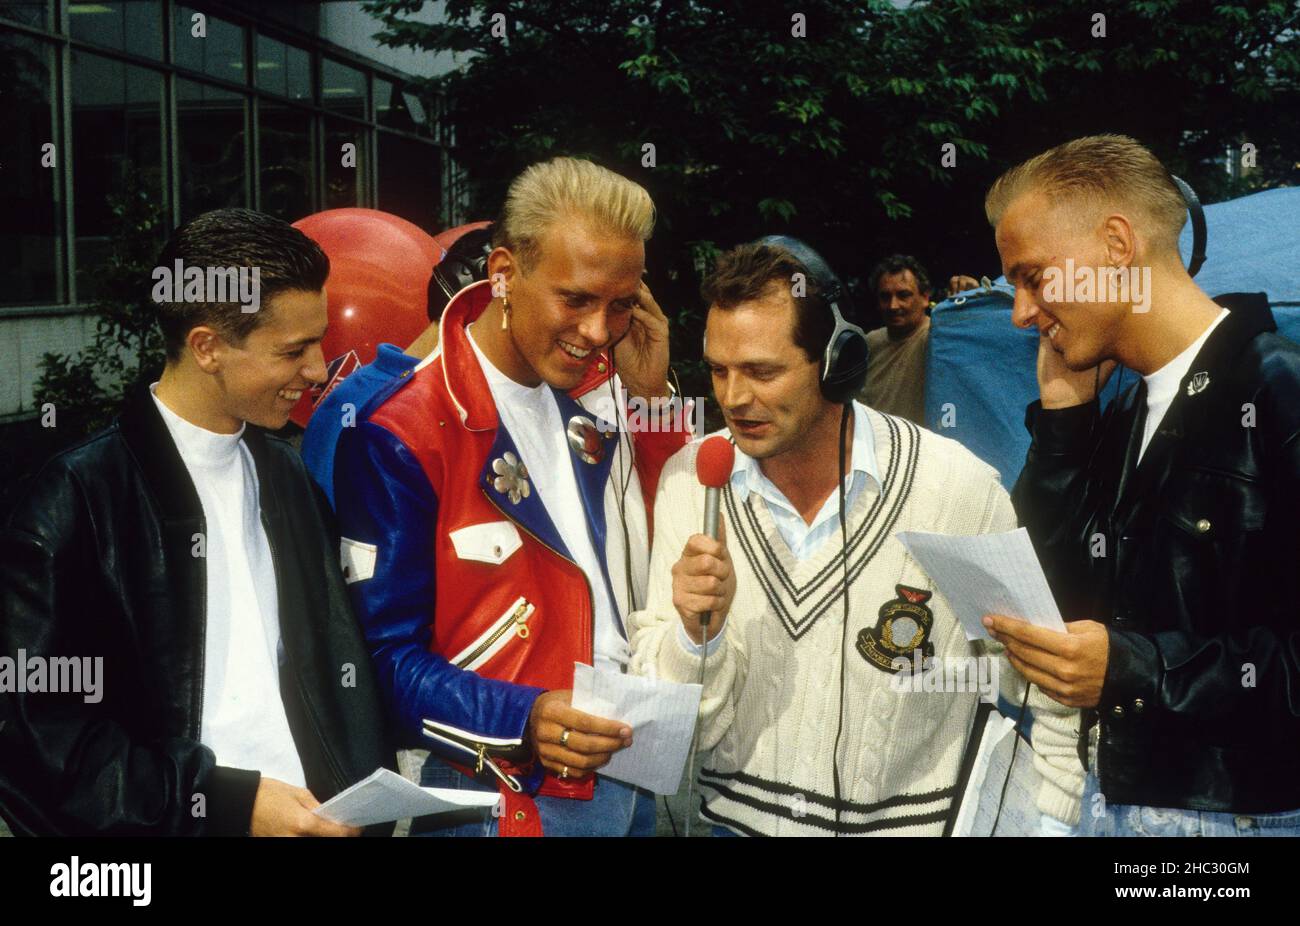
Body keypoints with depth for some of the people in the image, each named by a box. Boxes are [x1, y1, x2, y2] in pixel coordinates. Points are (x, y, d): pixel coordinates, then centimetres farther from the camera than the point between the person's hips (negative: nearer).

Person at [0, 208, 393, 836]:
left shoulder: (288, 480, 7)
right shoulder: (80, 497, -13)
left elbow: (335, 674, 10)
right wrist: (229, 800, -18)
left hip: (315, 814, 6)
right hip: (182, 821, -5)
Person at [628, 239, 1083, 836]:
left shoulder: (963, 492, -14)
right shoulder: (689, 480, -6)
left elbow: (1056, 712, -3)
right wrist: (696, 630, -20)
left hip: (904, 823, 0)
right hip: (733, 817, 1)